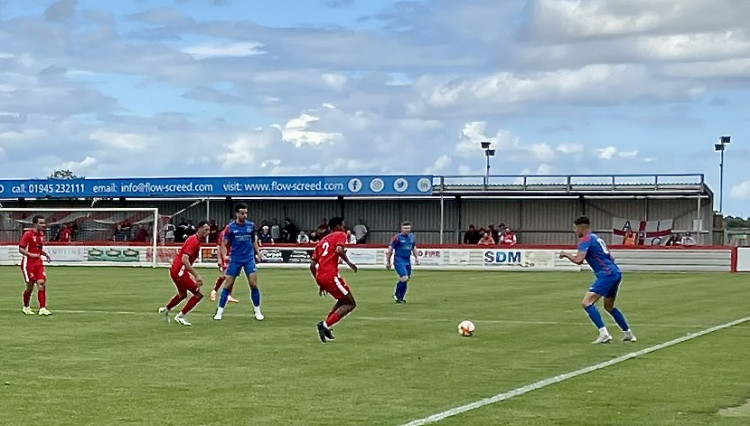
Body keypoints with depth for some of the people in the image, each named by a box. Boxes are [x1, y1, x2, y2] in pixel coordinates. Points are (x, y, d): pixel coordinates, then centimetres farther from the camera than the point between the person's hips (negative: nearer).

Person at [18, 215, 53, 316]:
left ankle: (42, 309, -6)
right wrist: (31, 254, -26)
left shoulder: (41, 234, 11)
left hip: (38, 263, 6)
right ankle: (26, 307, 21)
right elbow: (20, 249, -13)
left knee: (42, 284, -6)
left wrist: (45, 254, 5)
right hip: (28, 263, -6)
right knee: (30, 286, 0)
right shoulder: (28, 234, -12)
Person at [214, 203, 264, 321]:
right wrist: (224, 256, -18)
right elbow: (224, 243, -2)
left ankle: (257, 310, 8)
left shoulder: (251, 225, 1)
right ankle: (220, 311, 8)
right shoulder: (230, 227, -6)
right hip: (235, 259, -1)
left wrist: (257, 253, 8)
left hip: (249, 258, 2)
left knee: (253, 284, -5)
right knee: (228, 285, -1)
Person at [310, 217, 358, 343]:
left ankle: (326, 327, 14)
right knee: (350, 304, 1)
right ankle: (326, 324, -14)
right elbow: (339, 250, -17)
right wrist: (349, 263, -6)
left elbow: (312, 266, 21)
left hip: (320, 276, 8)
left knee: (342, 300, 26)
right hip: (331, 275, -8)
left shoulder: (322, 241, 26)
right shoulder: (340, 235, 7)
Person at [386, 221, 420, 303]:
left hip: (408, 261, 7)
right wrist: (388, 262, -7)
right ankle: (396, 295, 3)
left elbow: (414, 247, 25)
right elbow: (390, 249, -7)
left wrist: (416, 257, 16)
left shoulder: (412, 237, 9)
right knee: (404, 278, -16)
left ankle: (401, 297, 19)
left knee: (407, 278, 7)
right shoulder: (397, 237, -10)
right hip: (399, 260, -7)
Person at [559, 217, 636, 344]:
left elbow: (578, 260, -17)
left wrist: (566, 254, 1)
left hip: (606, 275, -10)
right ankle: (628, 333, 28)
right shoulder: (596, 237, 22)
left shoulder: (585, 239, -6)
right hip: (616, 272, 10)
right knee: (609, 306, 25)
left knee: (587, 302, -13)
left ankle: (604, 334, -22)